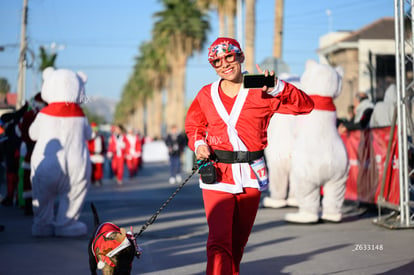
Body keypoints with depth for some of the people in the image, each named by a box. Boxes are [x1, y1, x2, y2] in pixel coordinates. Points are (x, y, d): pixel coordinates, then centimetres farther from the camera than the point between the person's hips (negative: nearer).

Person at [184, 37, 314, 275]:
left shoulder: (261, 91, -1)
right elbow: (194, 126, 21)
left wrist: (277, 88, -23)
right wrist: (198, 144, 0)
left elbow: (305, 105, -8)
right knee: (219, 241, -15)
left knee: (238, 242, 14)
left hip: (251, 175, 1)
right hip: (217, 175, 0)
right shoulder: (206, 95, 6)